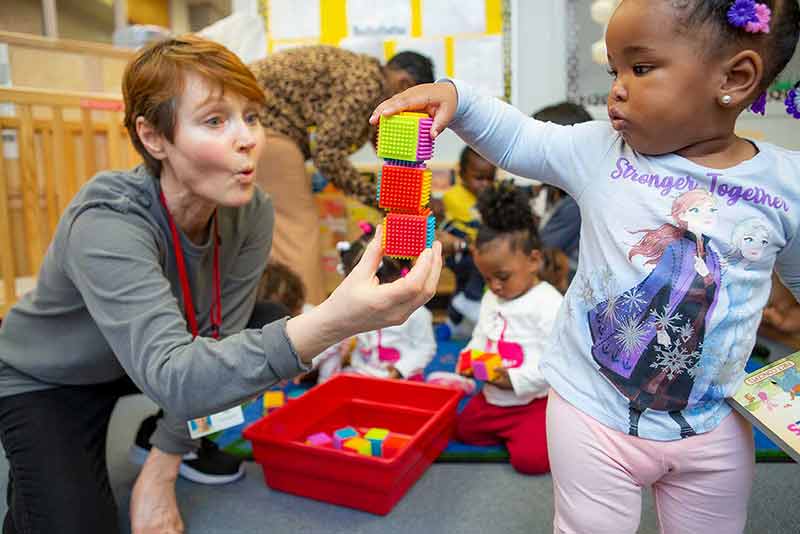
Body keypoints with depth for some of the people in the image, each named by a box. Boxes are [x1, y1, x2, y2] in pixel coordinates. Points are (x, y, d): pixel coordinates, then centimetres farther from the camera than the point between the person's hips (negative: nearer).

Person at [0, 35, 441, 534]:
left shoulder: (252, 212, -22)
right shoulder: (105, 224, -37)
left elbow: (218, 339, -15)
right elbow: (172, 377, -48)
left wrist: (160, 474, -15)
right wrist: (330, 323, -64)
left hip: (140, 360, 5)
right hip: (44, 382, -4)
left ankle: (181, 440, 11)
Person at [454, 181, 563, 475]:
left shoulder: (550, 304, -21)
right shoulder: (490, 299, 2)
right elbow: (481, 338, 13)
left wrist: (518, 379, -27)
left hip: (534, 401, -7)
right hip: (492, 397, 8)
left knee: (529, 459, -18)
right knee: (462, 431, 14)